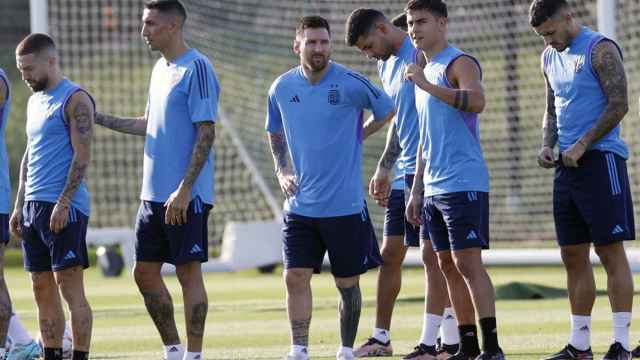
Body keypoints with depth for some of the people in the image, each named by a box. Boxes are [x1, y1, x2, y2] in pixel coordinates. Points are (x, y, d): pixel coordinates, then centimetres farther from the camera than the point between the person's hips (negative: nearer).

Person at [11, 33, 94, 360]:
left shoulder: (75, 99, -8)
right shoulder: (35, 100, 19)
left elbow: (82, 155, -14)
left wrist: (63, 203, -20)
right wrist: (19, 206, 17)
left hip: (64, 208, -9)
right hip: (34, 207, 9)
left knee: (70, 286, -9)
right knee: (43, 290, 8)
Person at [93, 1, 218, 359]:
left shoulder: (197, 69, -12)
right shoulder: (160, 69, 15)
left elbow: (206, 133, -16)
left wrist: (184, 189, -21)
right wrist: (98, 118, 19)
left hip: (186, 197, -9)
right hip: (154, 193, 9)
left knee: (188, 272, -4)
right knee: (145, 272, 9)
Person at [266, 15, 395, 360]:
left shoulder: (351, 83, -9)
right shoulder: (282, 88, 2)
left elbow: (387, 111, 7)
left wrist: (356, 135, 1)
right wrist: (281, 170, 5)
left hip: (345, 204, -2)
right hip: (300, 204, 3)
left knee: (347, 283, 5)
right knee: (296, 277, -5)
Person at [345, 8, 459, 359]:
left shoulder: (419, 54, -13)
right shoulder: (386, 65, 15)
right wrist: (383, 168, 21)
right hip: (404, 172, 9)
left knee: (432, 255, -8)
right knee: (390, 254, 10)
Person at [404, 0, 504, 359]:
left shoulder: (460, 63, -7)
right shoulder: (425, 72, 20)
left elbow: (476, 101, -29)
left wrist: (427, 86, -29)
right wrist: (417, 191, 21)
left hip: (464, 183, -9)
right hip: (435, 187, 9)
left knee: (468, 262, -12)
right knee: (448, 265, 8)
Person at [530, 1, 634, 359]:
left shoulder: (600, 50, -9)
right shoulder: (550, 58, 16)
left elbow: (619, 105, -14)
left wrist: (582, 145, -17)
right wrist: (547, 145, 7)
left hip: (601, 159, -8)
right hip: (568, 166, 8)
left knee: (611, 251, -7)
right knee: (573, 255, 7)